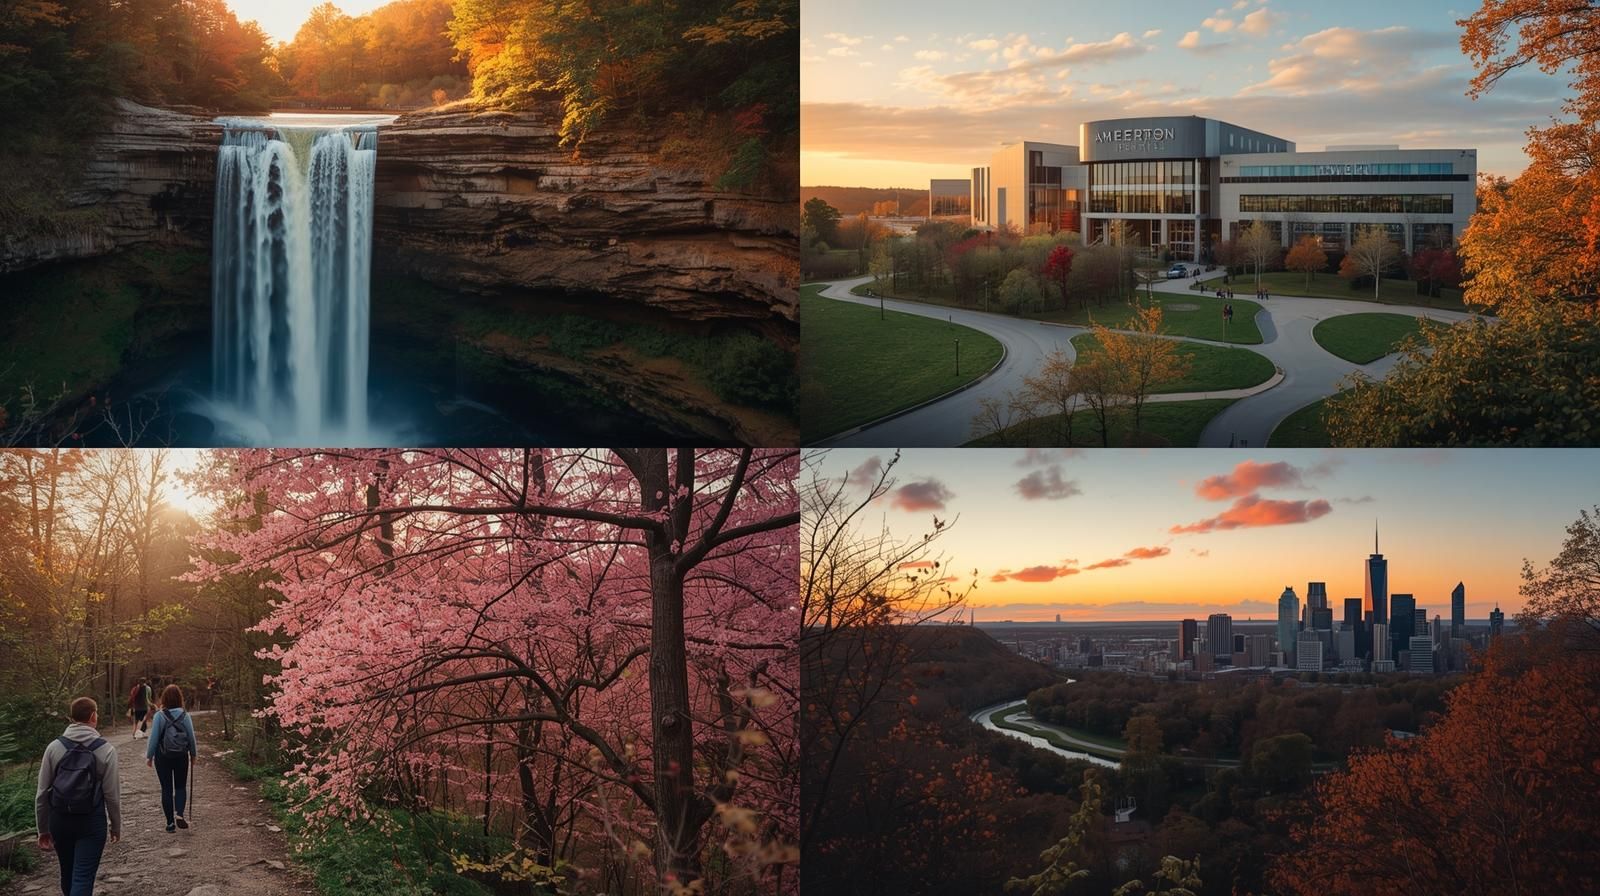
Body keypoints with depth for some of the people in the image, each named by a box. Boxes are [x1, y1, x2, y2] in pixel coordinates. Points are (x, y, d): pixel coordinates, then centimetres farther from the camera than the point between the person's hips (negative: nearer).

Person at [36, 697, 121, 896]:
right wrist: (116, 825, 8)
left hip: (59, 819, 3)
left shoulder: (54, 747, -2)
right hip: (91, 821, -3)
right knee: (83, 877, -4)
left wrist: (43, 828, 11)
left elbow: (42, 793, 1)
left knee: (68, 873, 21)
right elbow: (112, 793, -6)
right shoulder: (105, 749, -8)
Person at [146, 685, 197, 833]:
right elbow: (191, 737, -1)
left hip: (163, 756, -1)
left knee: (166, 788, 9)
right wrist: (193, 755, 13)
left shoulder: (160, 716, -11)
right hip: (181, 756, 1)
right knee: (181, 786, 14)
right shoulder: (185, 716, -6)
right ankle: (179, 814, -9)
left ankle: (170, 822, 10)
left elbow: (154, 737, -9)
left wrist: (149, 756, 2)